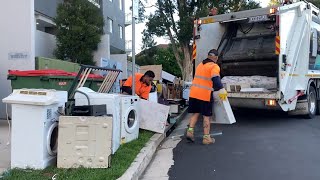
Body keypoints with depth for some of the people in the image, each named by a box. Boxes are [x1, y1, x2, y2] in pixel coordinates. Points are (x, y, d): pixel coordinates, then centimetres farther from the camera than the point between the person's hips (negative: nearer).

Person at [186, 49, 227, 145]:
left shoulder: (200, 65, 17)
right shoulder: (214, 67, -5)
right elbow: (215, 79, -21)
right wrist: (222, 91, -23)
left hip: (194, 93, 6)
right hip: (205, 95, -6)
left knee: (195, 113, 16)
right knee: (206, 116, 4)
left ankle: (190, 131, 3)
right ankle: (206, 138, 9)